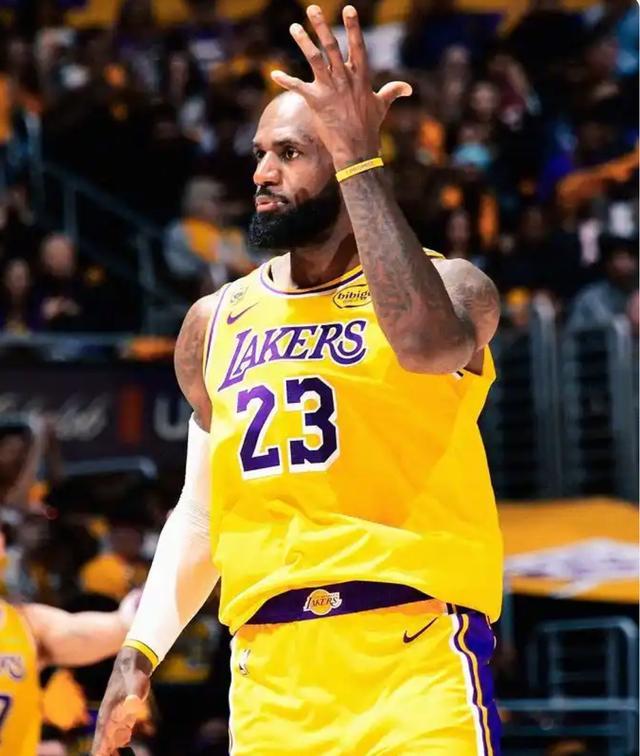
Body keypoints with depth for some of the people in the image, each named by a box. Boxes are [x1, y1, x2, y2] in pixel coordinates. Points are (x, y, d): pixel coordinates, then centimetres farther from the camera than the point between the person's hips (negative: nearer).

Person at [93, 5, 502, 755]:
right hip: (269, 665, 5)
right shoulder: (217, 322, 15)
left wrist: (358, 158, -22)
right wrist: (140, 652, 12)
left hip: (414, 647, -5)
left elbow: (427, 343, -27)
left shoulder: (449, 285, -1)